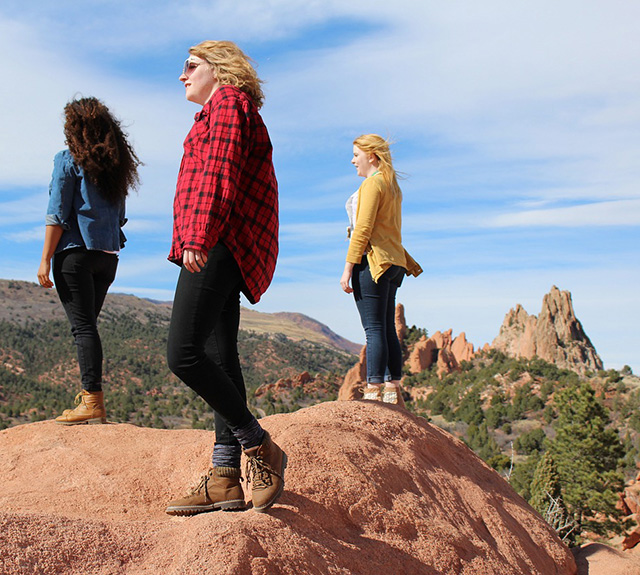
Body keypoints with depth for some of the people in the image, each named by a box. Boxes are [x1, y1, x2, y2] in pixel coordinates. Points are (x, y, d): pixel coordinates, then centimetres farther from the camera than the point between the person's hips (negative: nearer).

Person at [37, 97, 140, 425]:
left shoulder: (68, 160, -4)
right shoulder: (116, 165, 14)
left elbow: (57, 215, -9)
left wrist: (45, 259, -7)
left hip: (76, 251, -6)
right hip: (108, 254, 6)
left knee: (82, 326, -7)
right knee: (88, 325, 13)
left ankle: (93, 402, -10)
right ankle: (89, 395, 14)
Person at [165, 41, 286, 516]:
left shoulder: (229, 102, 3)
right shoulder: (231, 114, 32)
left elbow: (220, 170, -13)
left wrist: (198, 237, -22)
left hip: (218, 244, -11)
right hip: (221, 250, 11)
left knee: (183, 353, -19)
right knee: (220, 360, 4)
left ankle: (259, 446, -12)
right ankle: (225, 477, 4)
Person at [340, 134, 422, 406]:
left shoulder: (372, 183, -8)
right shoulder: (392, 185, 20)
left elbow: (363, 230, -15)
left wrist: (348, 268, -15)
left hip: (372, 261, -9)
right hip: (393, 262, 9)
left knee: (374, 330, -10)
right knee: (388, 330, 8)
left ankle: (373, 392, -9)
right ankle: (393, 392, 10)